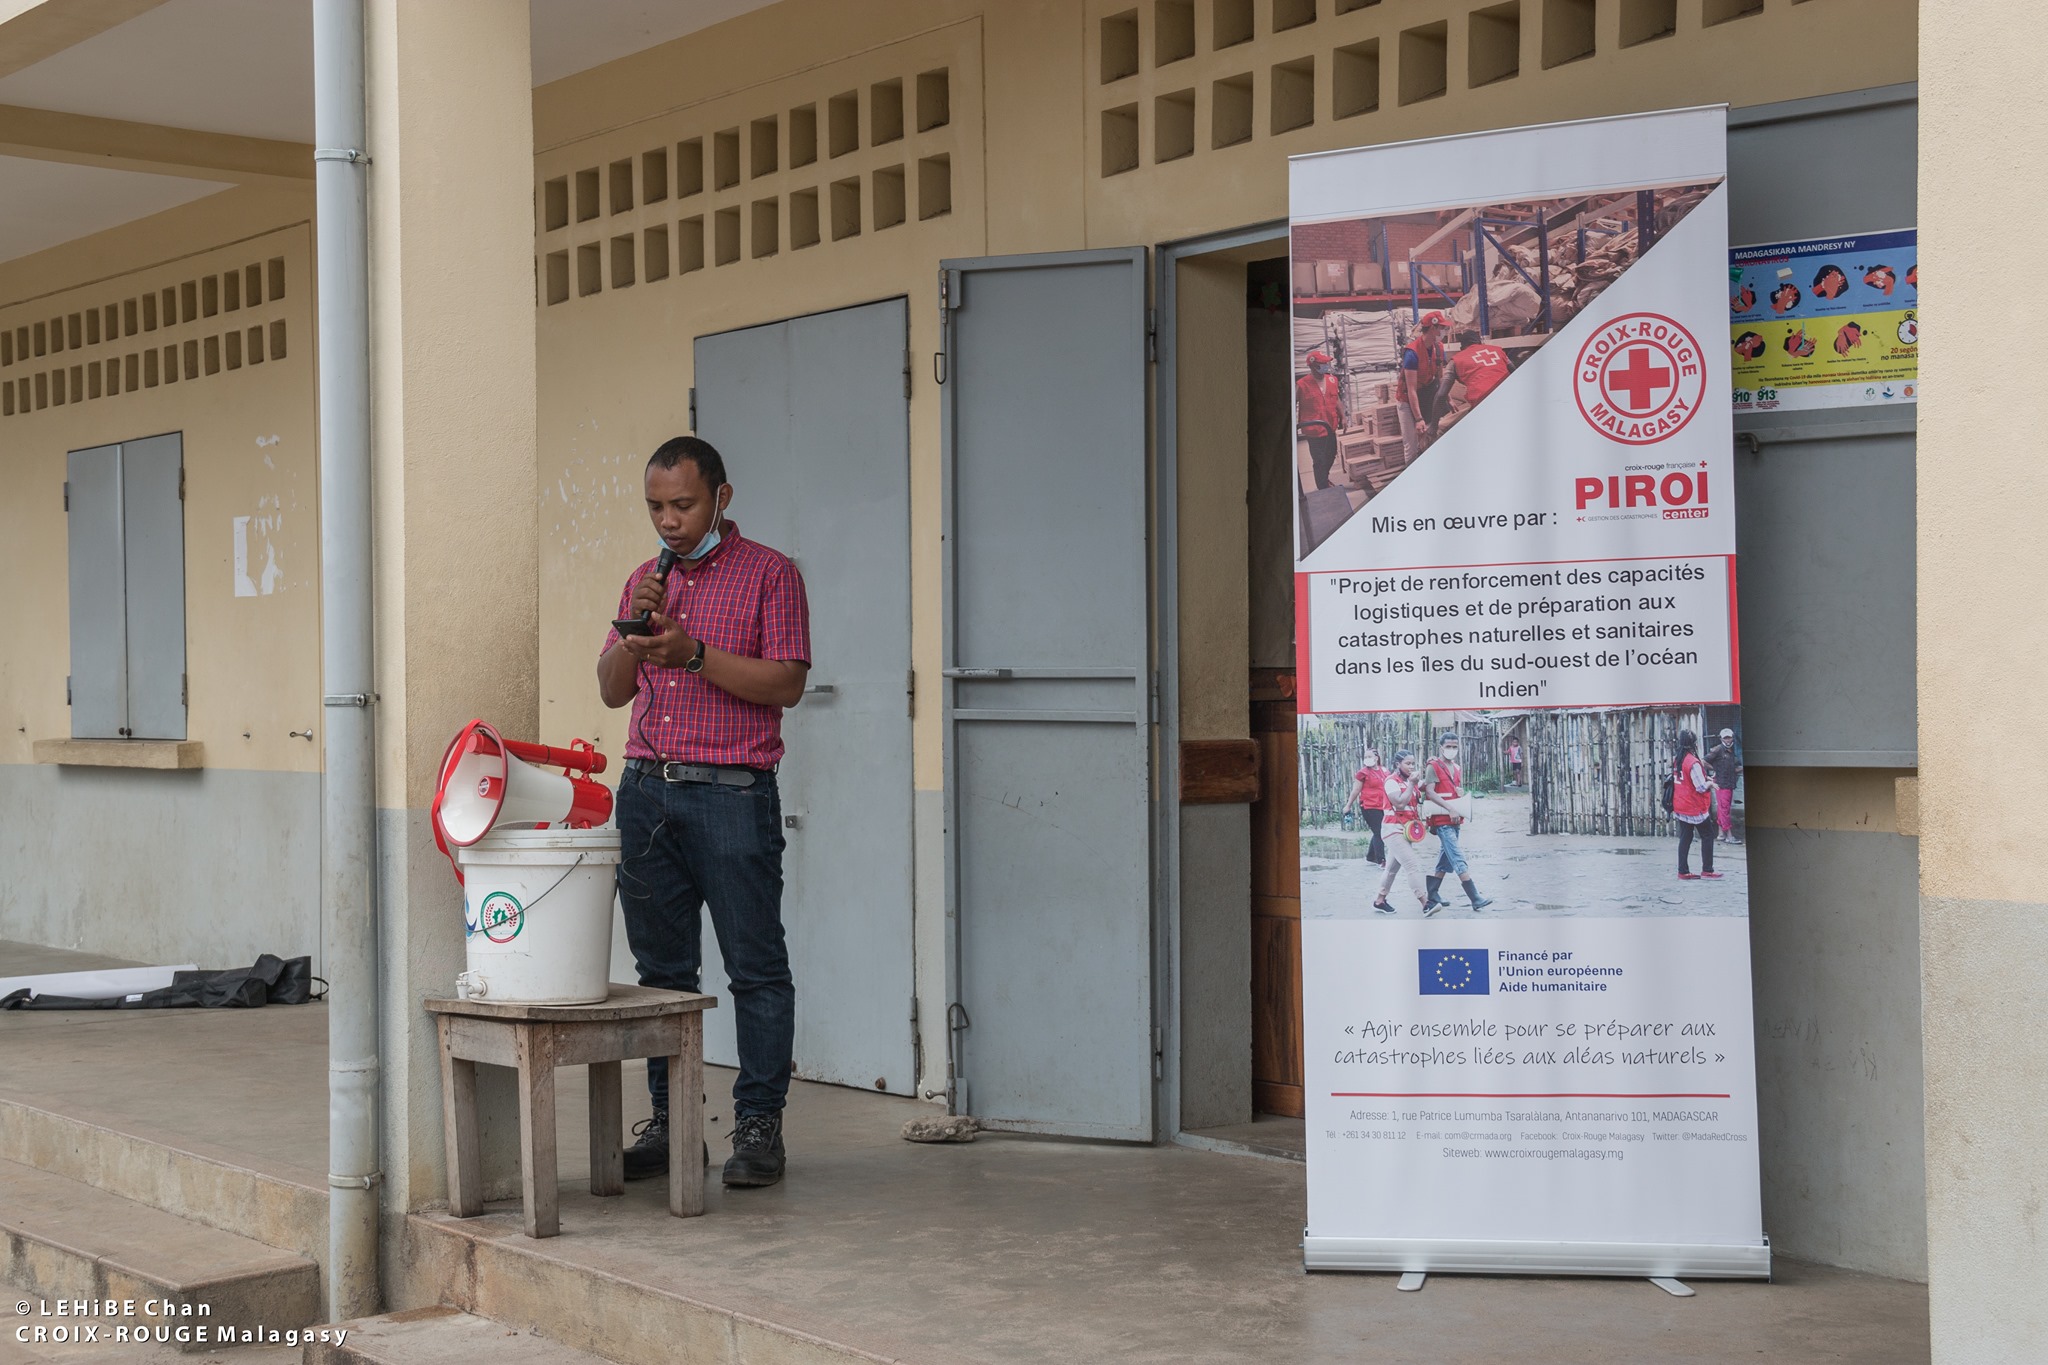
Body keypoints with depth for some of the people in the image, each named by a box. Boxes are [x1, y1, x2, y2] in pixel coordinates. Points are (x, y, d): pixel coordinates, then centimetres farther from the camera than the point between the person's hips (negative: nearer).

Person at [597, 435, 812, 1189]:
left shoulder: (768, 573, 1)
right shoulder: (644, 580, 17)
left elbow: (787, 682, -8)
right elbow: (611, 690, 15)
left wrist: (694, 653, -15)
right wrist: (635, 634, -4)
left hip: (730, 792, -5)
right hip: (646, 788, 5)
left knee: (756, 965, -3)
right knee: (662, 965, 8)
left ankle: (759, 1124, 2)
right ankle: (668, 1120, 15)